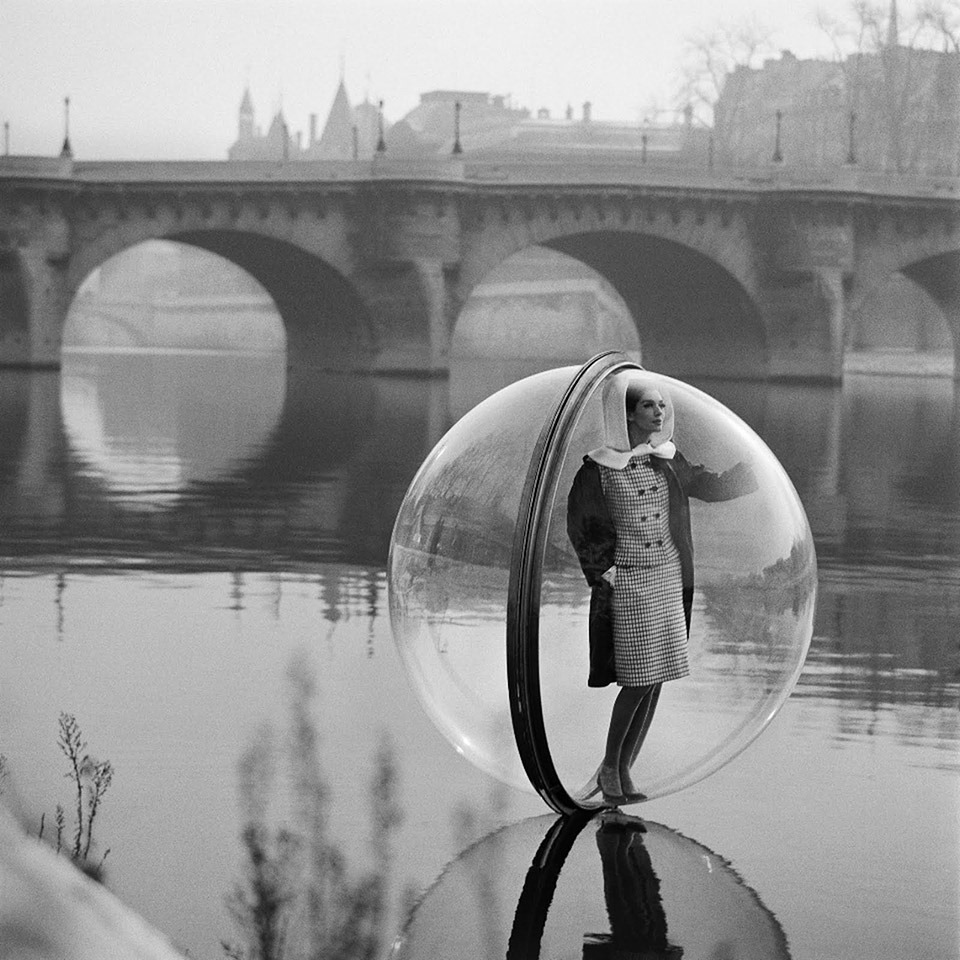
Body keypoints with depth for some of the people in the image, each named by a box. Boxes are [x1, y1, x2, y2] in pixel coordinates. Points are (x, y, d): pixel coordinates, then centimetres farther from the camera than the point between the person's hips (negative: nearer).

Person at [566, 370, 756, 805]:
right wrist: (604, 574, -8)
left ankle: (624, 771, 15)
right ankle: (609, 768, 8)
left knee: (655, 679, 5)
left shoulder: (668, 460, 7)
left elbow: (707, 487, 21)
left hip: (670, 578, 6)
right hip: (627, 583, -5)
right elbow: (580, 526, -4)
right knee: (639, 680, -9)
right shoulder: (599, 468, -8)